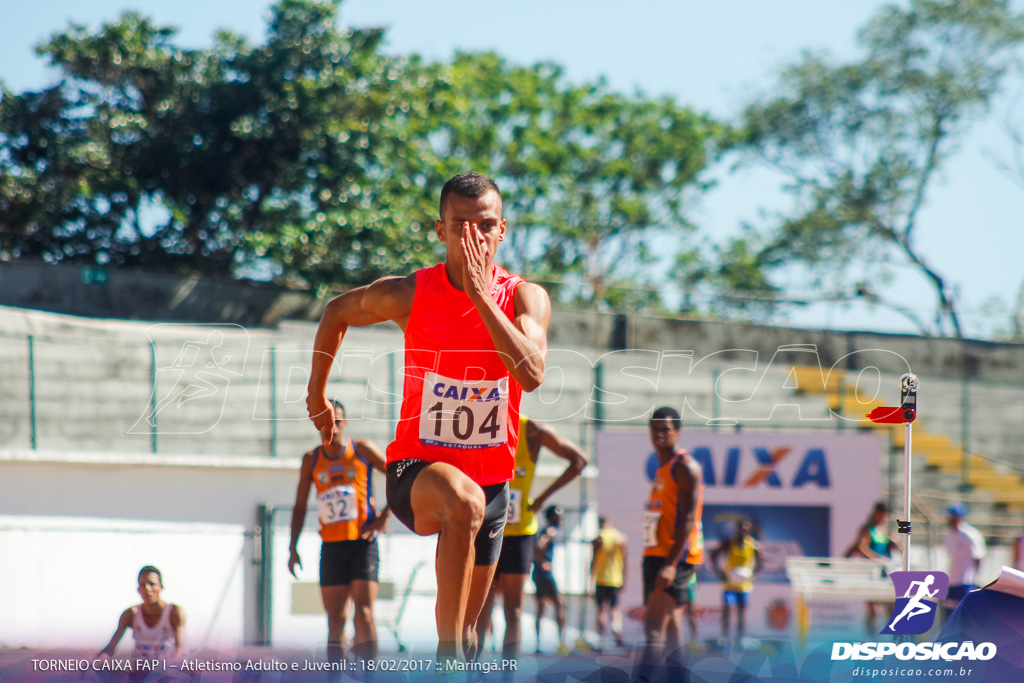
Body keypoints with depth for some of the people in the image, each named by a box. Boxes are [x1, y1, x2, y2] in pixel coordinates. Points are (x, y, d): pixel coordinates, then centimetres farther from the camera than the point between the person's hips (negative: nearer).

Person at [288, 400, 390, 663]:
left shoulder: (362, 450, 1)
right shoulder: (311, 460, 10)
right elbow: (300, 506, 14)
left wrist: (385, 514, -4)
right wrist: (293, 547, 8)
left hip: (363, 542, -3)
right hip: (331, 545, 3)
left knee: (364, 613, -14)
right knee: (335, 619, 2)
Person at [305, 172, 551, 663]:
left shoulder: (524, 298, -8)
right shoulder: (408, 294, -8)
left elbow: (531, 374, -27)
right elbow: (338, 312, 13)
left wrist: (481, 296, -28)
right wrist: (317, 394, 17)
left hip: (491, 478, 3)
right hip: (416, 470, -3)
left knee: (463, 627, 12)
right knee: (463, 501, -39)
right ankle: (450, 652, -36)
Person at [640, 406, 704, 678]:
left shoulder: (685, 466, -9)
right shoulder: (660, 469, 19)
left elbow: (688, 519, -18)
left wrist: (671, 564, -26)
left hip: (676, 556, -10)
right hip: (656, 554, 10)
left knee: (655, 629, -19)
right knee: (670, 628, 10)